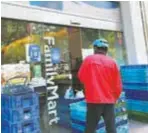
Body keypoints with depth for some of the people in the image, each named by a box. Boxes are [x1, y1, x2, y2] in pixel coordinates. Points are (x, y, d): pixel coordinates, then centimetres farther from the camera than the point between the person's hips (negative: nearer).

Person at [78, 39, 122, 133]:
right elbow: (118, 84, 4)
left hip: (94, 100, -2)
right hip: (109, 101, 2)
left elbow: (81, 77, 7)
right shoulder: (112, 62, 0)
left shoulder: (89, 59, -3)